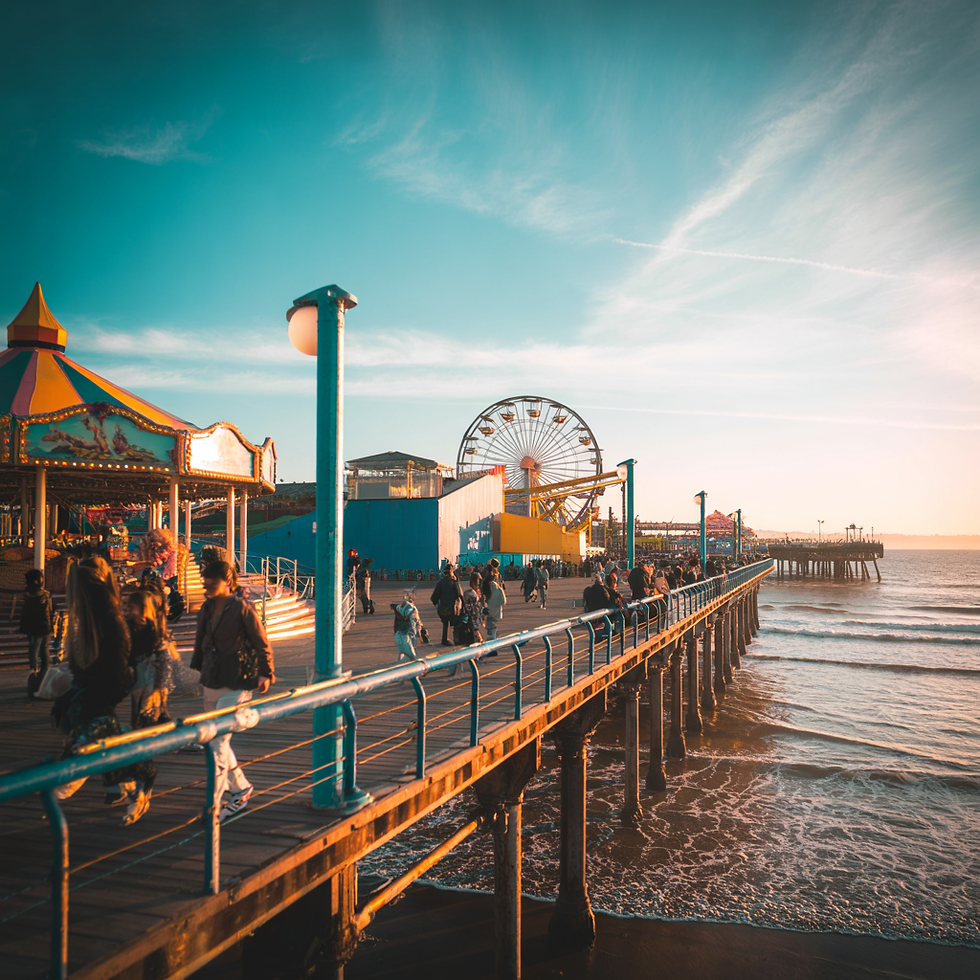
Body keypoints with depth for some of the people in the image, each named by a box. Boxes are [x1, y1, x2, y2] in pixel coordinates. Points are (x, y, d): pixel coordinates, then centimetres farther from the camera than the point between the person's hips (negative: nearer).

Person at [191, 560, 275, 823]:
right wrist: (199, 668, 22)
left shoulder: (242, 609, -11)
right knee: (218, 743, 15)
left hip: (235, 686, -7)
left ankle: (214, 807, -1)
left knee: (217, 744, -10)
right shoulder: (206, 610, 8)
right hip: (211, 685, 7)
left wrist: (266, 673, -17)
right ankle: (241, 788, 34)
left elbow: (262, 644, -9)